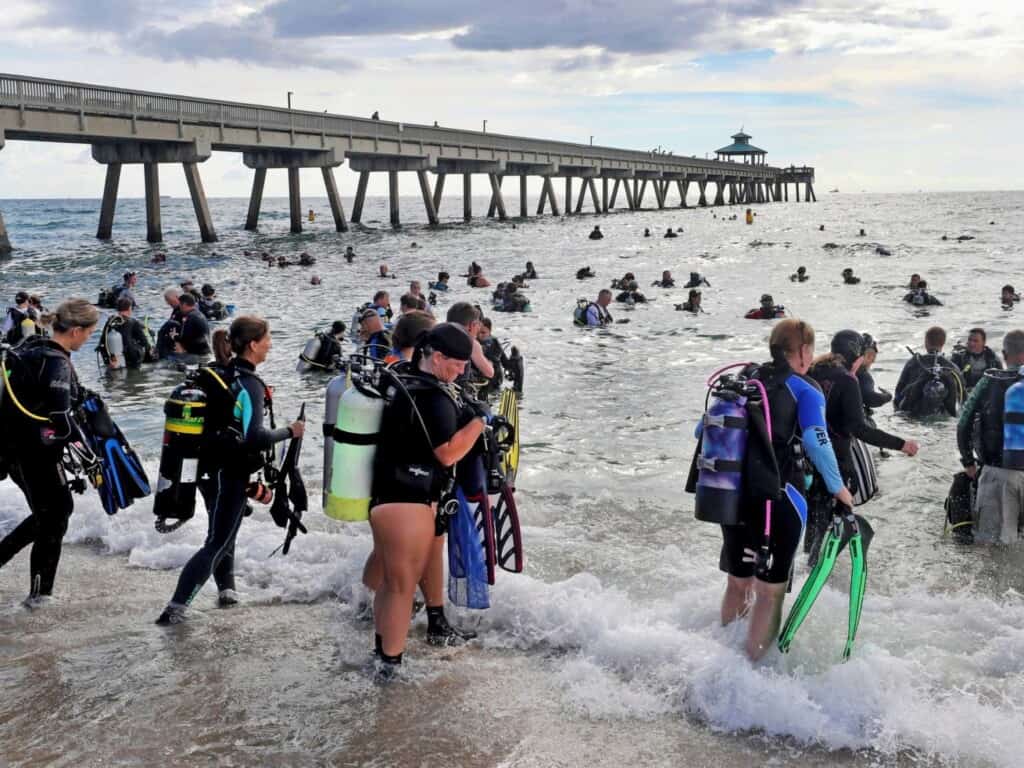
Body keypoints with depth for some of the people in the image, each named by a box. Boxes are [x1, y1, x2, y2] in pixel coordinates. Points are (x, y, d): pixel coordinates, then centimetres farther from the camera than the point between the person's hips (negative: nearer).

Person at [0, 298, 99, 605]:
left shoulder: (33, 348, 7)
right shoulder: (56, 363, -20)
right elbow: (61, 420, -24)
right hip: (37, 451, -9)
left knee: (49, 512, 22)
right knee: (54, 517, 6)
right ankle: (39, 594, 15)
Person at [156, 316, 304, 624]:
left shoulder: (218, 373, 4)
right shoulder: (250, 384, -21)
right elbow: (255, 437, -29)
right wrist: (289, 431, -16)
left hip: (212, 466, 9)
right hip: (231, 472, -8)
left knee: (223, 532, 23)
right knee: (218, 542, -2)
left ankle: (226, 590, 33)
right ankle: (176, 608, -4)